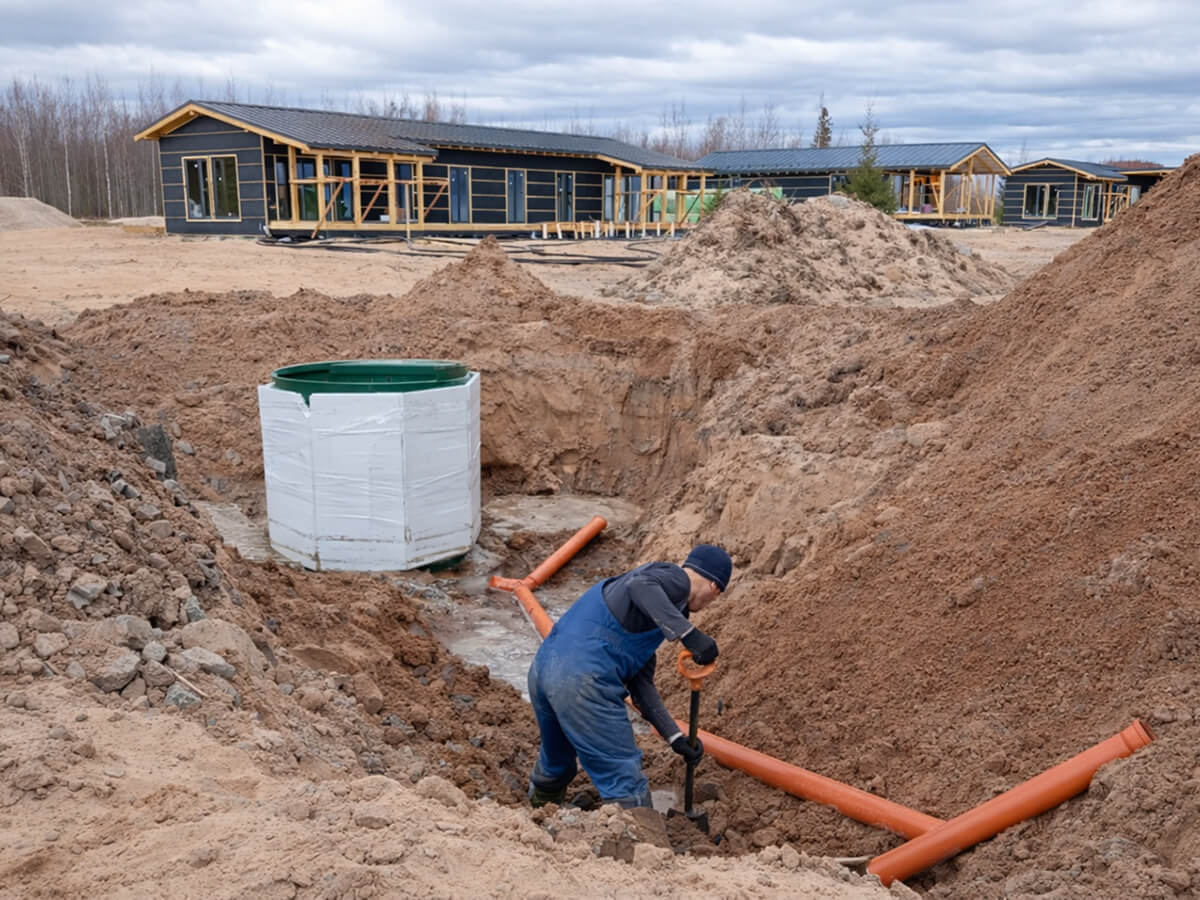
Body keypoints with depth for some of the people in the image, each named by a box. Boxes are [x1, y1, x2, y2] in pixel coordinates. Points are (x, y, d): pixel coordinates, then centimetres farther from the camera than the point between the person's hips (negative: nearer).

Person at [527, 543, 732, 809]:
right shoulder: (676, 579, 3)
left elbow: (640, 681, 25)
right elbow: (639, 586, -24)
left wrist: (675, 736, 22)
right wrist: (689, 633, -26)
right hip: (585, 678, -10)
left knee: (555, 765, 33)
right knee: (624, 782, -1)